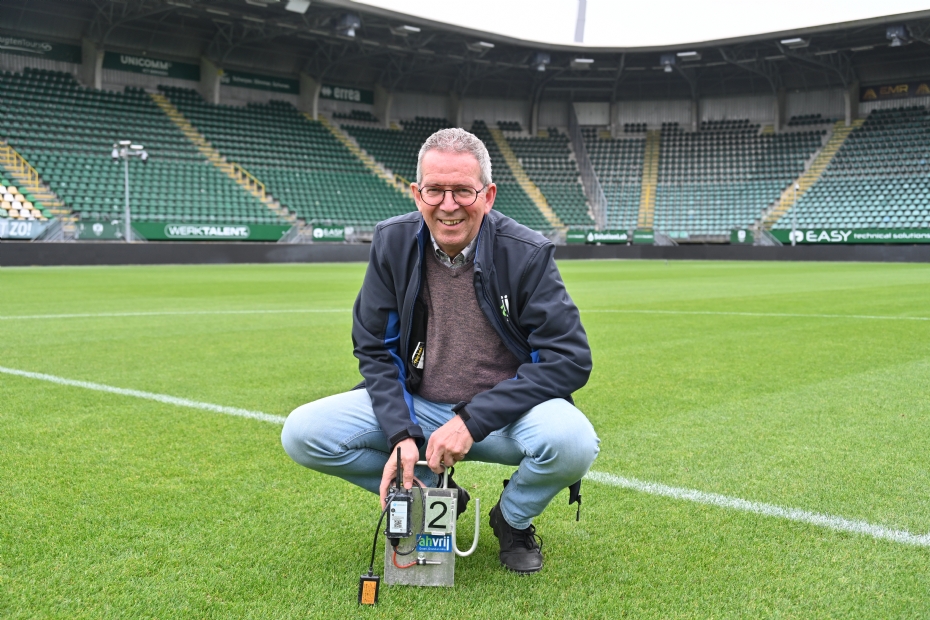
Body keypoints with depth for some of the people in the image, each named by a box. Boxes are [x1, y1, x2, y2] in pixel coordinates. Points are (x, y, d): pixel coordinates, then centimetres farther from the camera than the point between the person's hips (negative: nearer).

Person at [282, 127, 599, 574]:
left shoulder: (527, 253, -14)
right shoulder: (392, 243, -5)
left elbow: (571, 359, -18)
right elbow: (375, 350, 0)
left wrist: (473, 421, -25)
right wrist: (401, 434, -17)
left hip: (502, 415, -2)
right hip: (417, 406, 3)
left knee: (573, 440, -35)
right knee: (302, 434, -17)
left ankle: (513, 519, 2)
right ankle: (430, 497, 7)